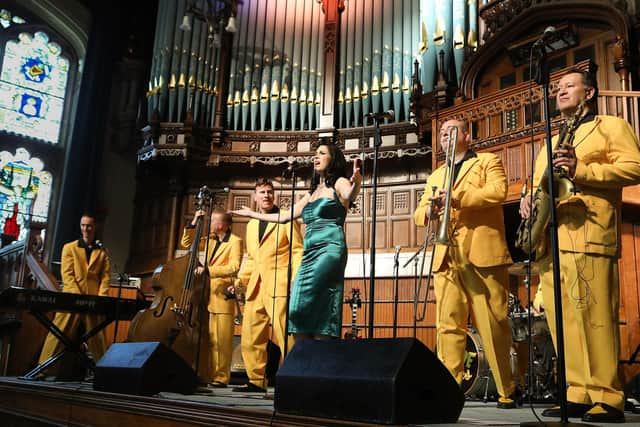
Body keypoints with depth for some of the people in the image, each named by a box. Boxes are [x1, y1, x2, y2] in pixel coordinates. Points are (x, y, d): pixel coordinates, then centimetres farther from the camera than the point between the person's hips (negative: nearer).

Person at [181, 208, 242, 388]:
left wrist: (208, 270, -24)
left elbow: (234, 267, -17)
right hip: (207, 294, 6)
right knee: (208, 338, 5)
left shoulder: (234, 241, -5)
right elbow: (187, 242, 25)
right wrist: (193, 223, 12)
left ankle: (221, 376, 0)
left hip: (223, 295, -6)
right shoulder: (211, 240, 17)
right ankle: (208, 373, 11)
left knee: (221, 339, -5)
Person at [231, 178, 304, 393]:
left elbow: (298, 250, -2)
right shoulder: (251, 225, 22)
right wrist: (239, 281, 17)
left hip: (279, 286, -7)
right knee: (250, 339, 6)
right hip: (255, 288, 7)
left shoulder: (286, 219, 3)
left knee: (285, 336, -10)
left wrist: (297, 281, -14)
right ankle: (256, 381, 17)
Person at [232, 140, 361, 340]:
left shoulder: (339, 183, 5)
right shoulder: (311, 193, 26)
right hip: (309, 254, 7)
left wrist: (356, 184, -43)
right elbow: (284, 217, 31)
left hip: (329, 250, -7)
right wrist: (252, 214, 36)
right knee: (299, 311, -3)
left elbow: (349, 196, -20)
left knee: (305, 306, -20)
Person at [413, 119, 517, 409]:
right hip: (446, 257, 5)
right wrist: (429, 210, -5)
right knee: (448, 325, -2)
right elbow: (419, 214, 19)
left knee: (493, 326, -3)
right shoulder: (435, 176, 28)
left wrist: (455, 198, -17)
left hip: (483, 254, -4)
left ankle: (508, 391, 9)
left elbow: (498, 191, -8)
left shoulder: (488, 162, 12)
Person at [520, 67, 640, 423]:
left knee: (593, 316, -12)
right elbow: (537, 181, 31)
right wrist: (528, 198, 7)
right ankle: (578, 393, 8)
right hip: (549, 237, 7)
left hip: (587, 233, -7)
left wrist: (581, 170, -15)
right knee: (561, 319, 3)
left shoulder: (611, 126, 10)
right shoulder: (551, 142, 31)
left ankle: (607, 397, -7)